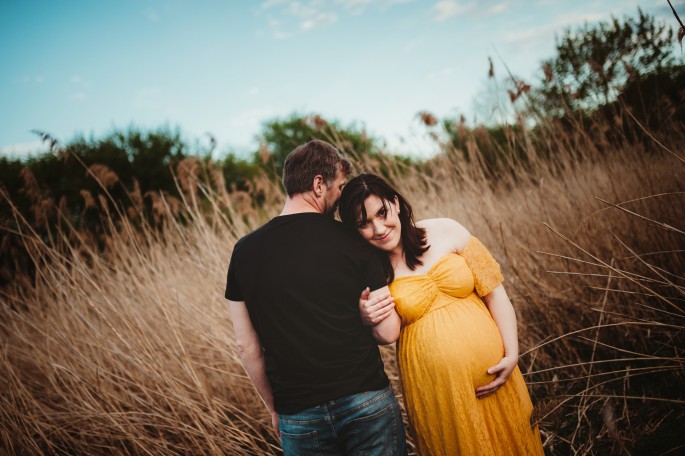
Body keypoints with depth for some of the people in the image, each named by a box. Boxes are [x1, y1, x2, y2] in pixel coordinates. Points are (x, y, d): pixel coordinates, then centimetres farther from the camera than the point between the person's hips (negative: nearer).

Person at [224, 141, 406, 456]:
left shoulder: (244, 251, -2)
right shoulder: (352, 241, -9)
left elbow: (247, 346, 3)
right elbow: (388, 332, -9)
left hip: (298, 417, 3)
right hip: (367, 403, -2)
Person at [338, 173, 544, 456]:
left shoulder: (446, 231, -6)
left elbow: (494, 292, -2)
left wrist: (512, 355, -7)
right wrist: (367, 320, -17)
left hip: (492, 377, 2)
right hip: (434, 391, -1)